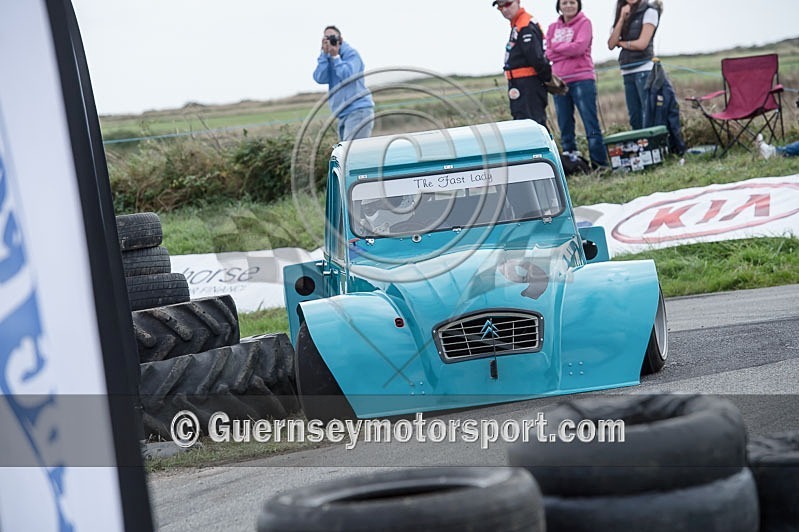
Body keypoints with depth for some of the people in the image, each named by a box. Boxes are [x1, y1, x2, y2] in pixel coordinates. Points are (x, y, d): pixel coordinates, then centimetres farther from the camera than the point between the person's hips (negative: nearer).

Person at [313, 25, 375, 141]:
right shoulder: (327, 58, 15)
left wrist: (335, 56, -14)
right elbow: (320, 78, -3)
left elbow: (348, 76, -18)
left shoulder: (351, 53, -3)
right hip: (344, 115, 8)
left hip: (358, 111, -8)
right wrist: (324, 53, -7)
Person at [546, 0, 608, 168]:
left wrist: (557, 47, -2)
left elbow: (579, 47, -12)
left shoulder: (584, 23, 2)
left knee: (591, 123, -7)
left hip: (582, 80, -5)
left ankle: (600, 163, -7)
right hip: (559, 81, 5)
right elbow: (549, 53, 5)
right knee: (565, 127, 6)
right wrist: (569, 49, -7)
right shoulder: (553, 28, 14)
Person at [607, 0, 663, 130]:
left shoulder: (649, 11, -2)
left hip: (644, 71, -7)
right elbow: (611, 44, 5)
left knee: (649, 118, -11)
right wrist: (622, 18, -2)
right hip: (627, 73, 7)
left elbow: (642, 44, -11)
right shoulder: (624, 14, 16)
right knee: (635, 118, 5)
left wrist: (621, 43, 4)